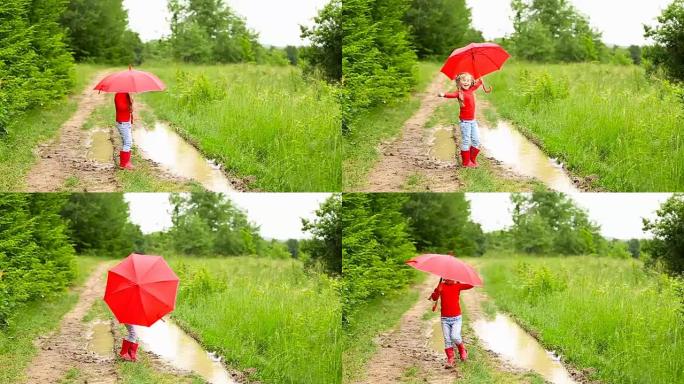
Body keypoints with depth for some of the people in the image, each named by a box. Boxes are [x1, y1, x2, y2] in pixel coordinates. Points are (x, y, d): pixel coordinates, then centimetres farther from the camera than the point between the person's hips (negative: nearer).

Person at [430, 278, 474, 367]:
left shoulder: (457, 285, -1)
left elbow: (470, 285, -10)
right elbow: (434, 298, -4)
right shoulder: (441, 286, 2)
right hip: (445, 318, 2)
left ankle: (462, 350, 14)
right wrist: (438, 291, -23)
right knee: (447, 340, 1)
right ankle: (450, 359, 8)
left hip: (456, 318, -2)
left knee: (455, 337, -15)